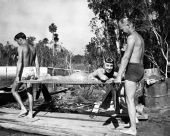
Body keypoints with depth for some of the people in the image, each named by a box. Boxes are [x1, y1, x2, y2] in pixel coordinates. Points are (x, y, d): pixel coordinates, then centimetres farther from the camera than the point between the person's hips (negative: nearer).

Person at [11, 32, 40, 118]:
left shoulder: (21, 47, -10)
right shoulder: (33, 48, 13)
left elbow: (20, 62, -18)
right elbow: (36, 63, 12)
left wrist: (17, 76, -18)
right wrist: (37, 75, 16)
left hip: (24, 71, -7)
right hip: (32, 71, 7)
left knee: (13, 90, 10)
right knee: (29, 92, 13)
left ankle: (23, 108, 2)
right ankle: (30, 113, 15)